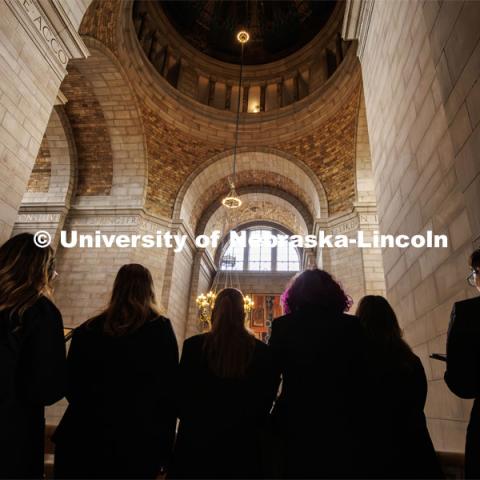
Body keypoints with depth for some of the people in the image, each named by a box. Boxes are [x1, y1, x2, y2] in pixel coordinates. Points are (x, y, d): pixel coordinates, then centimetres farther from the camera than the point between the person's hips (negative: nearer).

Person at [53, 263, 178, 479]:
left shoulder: (86, 330, -2)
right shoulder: (161, 329, -9)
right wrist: (165, 450, 0)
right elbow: (170, 391, -9)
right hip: (139, 444, -2)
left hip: (86, 439, 2)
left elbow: (72, 387, 7)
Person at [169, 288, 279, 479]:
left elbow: (181, 395, -3)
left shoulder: (194, 345, -10)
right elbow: (267, 397, -2)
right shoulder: (260, 351, -9)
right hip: (242, 442, 1)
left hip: (198, 438, 0)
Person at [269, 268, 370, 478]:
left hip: (297, 424, 0)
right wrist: (359, 426, 8)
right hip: (344, 426, 1)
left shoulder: (282, 326, -4)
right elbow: (362, 378, -1)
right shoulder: (352, 325, -3)